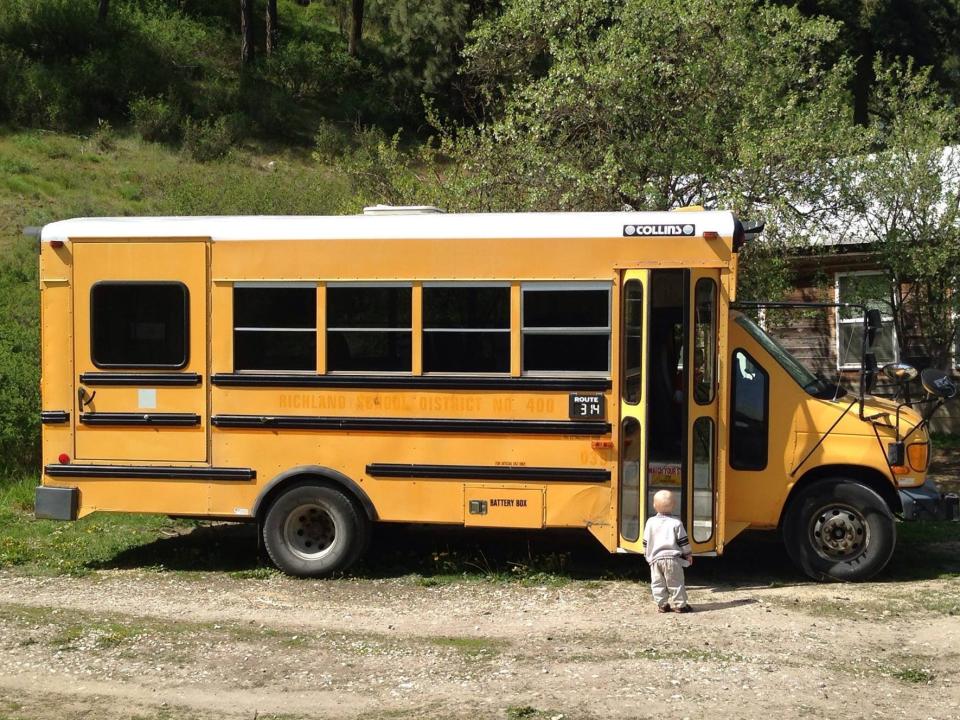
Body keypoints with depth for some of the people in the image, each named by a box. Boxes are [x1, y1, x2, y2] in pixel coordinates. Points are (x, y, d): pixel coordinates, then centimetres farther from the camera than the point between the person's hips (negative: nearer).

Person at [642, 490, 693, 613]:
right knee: (676, 583, 4)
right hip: (672, 558, -2)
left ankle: (662, 605, 11)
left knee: (658, 584, 10)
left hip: (655, 558, 2)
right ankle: (680, 605, 6)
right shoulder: (676, 523, -6)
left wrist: (648, 555, 22)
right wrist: (688, 554, 11)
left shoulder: (650, 522, 2)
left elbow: (646, 543, 8)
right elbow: (683, 542, -3)